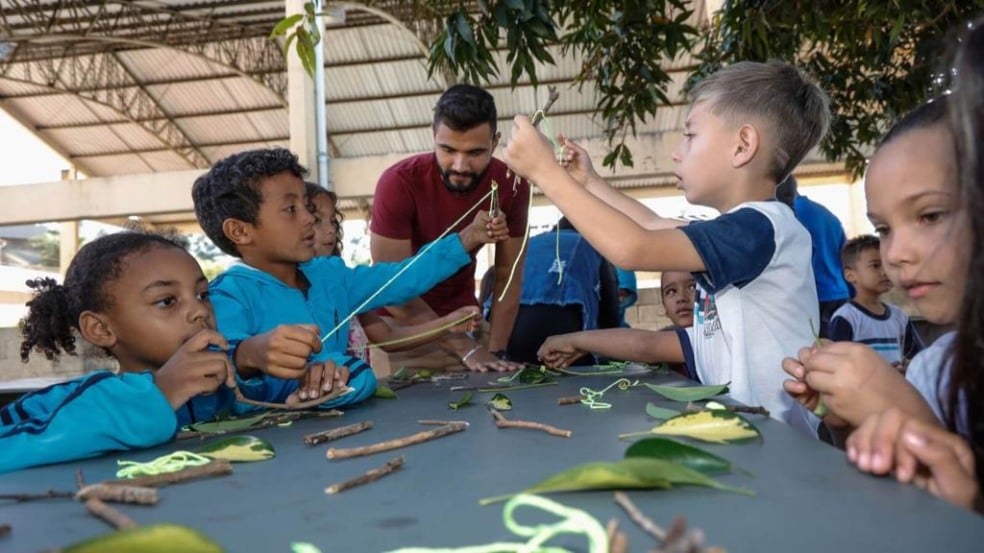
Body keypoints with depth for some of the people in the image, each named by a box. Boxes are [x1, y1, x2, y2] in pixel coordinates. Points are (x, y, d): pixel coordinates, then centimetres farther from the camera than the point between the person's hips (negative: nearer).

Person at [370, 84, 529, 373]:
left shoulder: (512, 186, -17)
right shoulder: (399, 183, -27)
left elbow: (508, 276, -10)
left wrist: (495, 350, -19)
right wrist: (464, 347, -28)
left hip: (460, 312, 3)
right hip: (400, 319, -2)